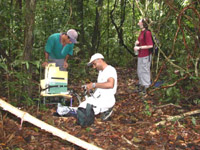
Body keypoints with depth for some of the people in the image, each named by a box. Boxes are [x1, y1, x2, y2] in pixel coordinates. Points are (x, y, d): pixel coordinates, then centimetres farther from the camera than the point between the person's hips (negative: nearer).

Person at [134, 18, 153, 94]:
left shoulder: (147, 33, -19)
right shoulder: (141, 32, 9)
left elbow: (150, 45, -21)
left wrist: (139, 48, -19)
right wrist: (136, 43, 2)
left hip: (145, 56, -9)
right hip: (140, 55, 9)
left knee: (145, 71, 2)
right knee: (139, 71, 18)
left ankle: (145, 87, 14)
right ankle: (141, 86, 32)